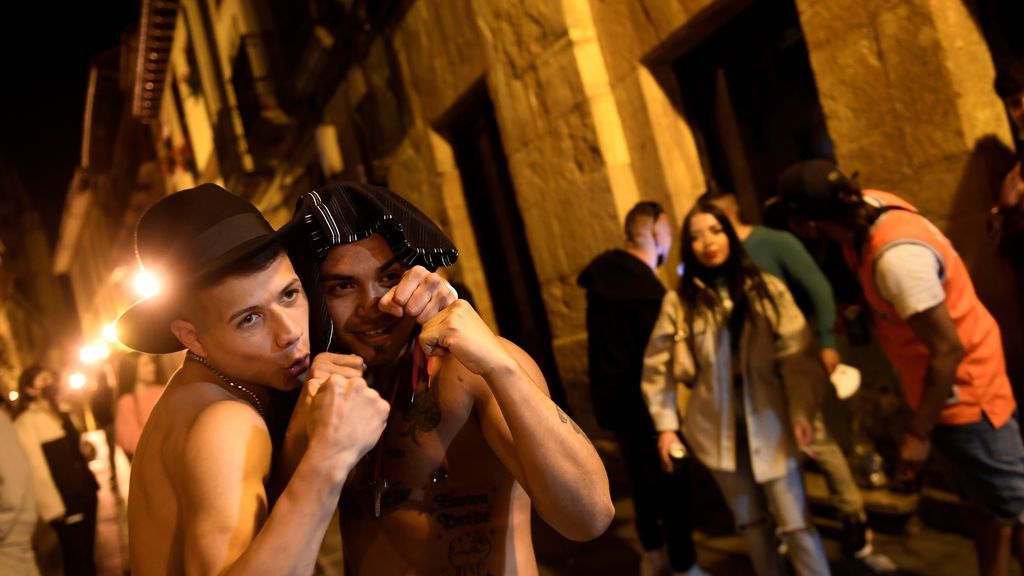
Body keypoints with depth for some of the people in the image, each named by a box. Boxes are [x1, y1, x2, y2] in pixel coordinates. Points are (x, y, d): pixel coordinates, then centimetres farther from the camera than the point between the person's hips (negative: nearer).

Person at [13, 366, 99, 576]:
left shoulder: (61, 414, 14)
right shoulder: (25, 422, -11)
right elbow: (36, 468, -16)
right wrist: (53, 507, -17)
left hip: (85, 493, 7)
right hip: (64, 503, -7)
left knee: (87, 554, 14)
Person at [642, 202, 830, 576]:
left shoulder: (768, 289, -3)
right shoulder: (679, 302, -3)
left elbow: (797, 354, -7)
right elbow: (657, 366, 2)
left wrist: (802, 412, -16)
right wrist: (665, 424, -2)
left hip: (769, 424, -1)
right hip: (718, 429, 1)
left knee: (795, 523, 0)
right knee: (750, 522, 16)